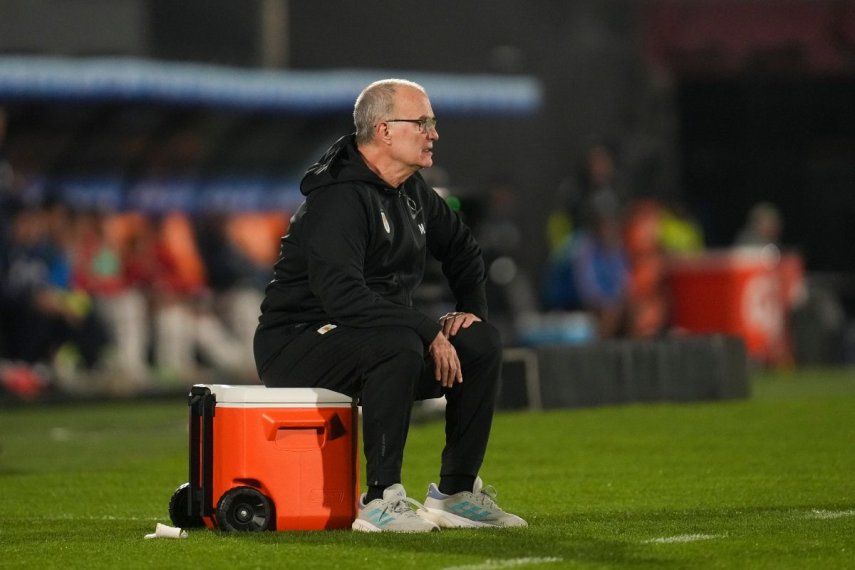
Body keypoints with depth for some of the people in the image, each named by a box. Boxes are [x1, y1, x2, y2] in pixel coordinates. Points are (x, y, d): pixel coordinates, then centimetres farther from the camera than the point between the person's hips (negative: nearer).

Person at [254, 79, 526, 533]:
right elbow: (342, 294, -33)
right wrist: (428, 331, -30)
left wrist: (472, 307, 11)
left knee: (481, 343, -3)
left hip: (376, 339, 9)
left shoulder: (411, 193, 9)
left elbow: (461, 248, 29)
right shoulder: (339, 198, -21)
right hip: (297, 347, -9)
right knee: (398, 347, -36)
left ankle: (456, 492, 3)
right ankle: (381, 500, -31)